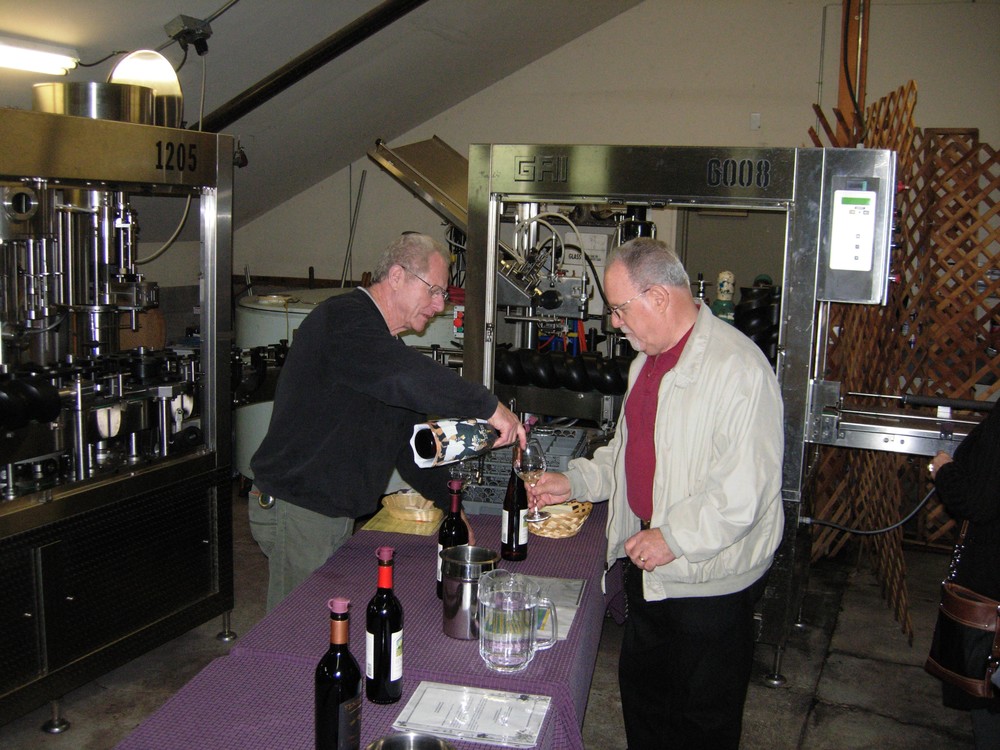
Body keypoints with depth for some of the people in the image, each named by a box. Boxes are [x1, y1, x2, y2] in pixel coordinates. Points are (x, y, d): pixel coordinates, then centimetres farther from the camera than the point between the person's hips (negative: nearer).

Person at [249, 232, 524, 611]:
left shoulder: (386, 345, 17)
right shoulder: (343, 318, -15)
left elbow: (410, 444, 18)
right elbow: (406, 378, -35)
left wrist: (452, 503, 10)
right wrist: (488, 406, -30)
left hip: (336, 510, 10)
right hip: (296, 509, -10)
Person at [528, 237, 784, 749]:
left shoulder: (737, 368, -23)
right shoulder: (648, 361, 10)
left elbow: (743, 490, -27)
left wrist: (674, 538, -23)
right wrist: (576, 482, 10)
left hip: (708, 579, -9)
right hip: (649, 565, 9)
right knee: (640, 689, 22)